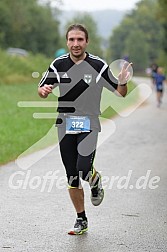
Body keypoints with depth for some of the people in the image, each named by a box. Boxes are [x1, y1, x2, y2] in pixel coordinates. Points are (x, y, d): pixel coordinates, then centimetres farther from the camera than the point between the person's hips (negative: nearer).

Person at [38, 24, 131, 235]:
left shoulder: (98, 65, -5)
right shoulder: (58, 65, 2)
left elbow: (120, 93, 1)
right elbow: (42, 90, 11)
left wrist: (122, 83, -21)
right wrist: (44, 90, -12)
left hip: (89, 125, -3)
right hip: (65, 126, 3)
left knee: (83, 169, -21)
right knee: (72, 176, 5)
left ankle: (95, 181, 17)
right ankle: (81, 220, 19)